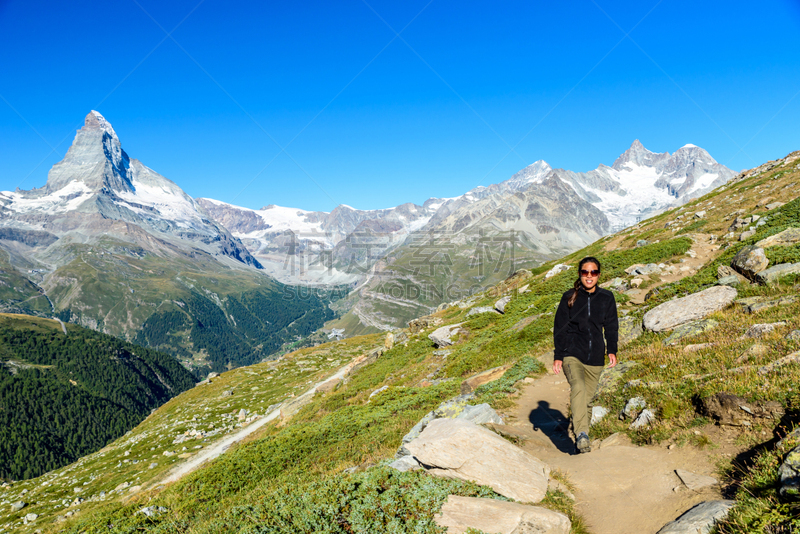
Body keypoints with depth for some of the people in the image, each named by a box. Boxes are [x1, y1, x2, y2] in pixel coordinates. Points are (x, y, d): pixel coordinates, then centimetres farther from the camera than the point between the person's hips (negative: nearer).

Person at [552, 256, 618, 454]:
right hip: (572, 354, -2)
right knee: (578, 388, -25)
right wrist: (558, 356, 1)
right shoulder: (569, 297, 1)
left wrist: (612, 351, -2)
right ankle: (582, 435, -28)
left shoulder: (607, 298, 7)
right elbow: (560, 328, 4)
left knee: (587, 397, 6)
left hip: (595, 357, 3)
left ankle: (579, 432, 26)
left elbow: (611, 327, 12)